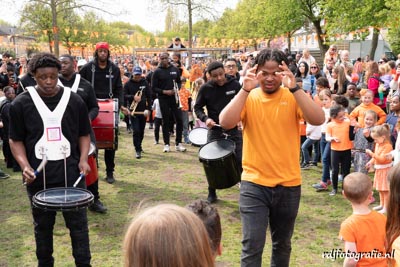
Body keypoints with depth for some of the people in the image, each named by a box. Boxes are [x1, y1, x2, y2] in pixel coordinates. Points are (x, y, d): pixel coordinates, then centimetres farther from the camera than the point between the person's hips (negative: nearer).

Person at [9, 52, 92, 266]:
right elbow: (16, 140, 2)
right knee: (43, 225, 14)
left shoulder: (74, 101, 0)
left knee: (78, 222, 6)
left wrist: (83, 159, -6)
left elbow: (84, 134, 9)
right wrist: (25, 166, -13)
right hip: (38, 176, 0)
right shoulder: (21, 104, -3)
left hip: (71, 173, 0)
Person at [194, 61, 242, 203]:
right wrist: (205, 118, -12)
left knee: (240, 161, -1)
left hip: (234, 129, 0)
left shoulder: (235, 85, -4)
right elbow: (197, 107, 6)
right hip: (215, 130, 1)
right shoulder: (206, 88, -4)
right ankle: (212, 193, 21)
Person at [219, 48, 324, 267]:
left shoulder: (294, 97, -3)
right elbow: (225, 123, -20)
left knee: (282, 244, 19)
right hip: (254, 183, -1)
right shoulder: (248, 98, -3)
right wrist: (245, 89, -26)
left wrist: (293, 88, -27)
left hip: (289, 184, 2)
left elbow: (318, 120, -21)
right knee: (252, 245, -6)